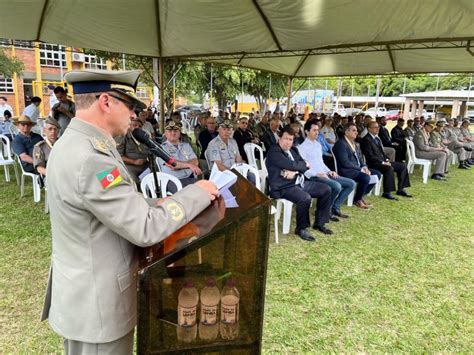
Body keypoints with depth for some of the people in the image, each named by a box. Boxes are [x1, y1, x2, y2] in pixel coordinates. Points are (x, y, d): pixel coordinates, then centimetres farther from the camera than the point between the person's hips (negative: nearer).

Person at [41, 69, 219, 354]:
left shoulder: (74, 144, 3)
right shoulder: (90, 159, -30)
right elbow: (145, 229, -28)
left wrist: (158, 205, 0)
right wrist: (196, 193, -18)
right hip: (96, 302, -9)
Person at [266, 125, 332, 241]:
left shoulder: (292, 150, 15)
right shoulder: (274, 152, -13)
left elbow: (304, 164, 8)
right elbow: (291, 165, -23)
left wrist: (295, 171, -14)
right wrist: (304, 165, -3)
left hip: (299, 182, 9)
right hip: (284, 187, -9)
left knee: (326, 190, 6)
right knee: (305, 198, -34)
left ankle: (319, 223, 15)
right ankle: (301, 228, -9)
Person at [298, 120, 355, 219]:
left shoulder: (318, 144, 20)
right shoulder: (302, 147, -6)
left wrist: (329, 171, 7)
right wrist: (317, 174, -22)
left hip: (325, 174, 9)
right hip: (314, 177, -9)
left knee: (351, 183, 0)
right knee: (337, 186, -31)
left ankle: (335, 207, 5)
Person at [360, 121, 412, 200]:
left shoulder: (377, 138, 17)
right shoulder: (366, 140, -12)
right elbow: (370, 156, -18)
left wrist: (386, 159, 5)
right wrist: (382, 162, -19)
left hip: (383, 161, 10)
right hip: (373, 163, -10)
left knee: (402, 166, 2)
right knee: (389, 168, -33)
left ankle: (400, 190, 7)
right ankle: (387, 193, -24)